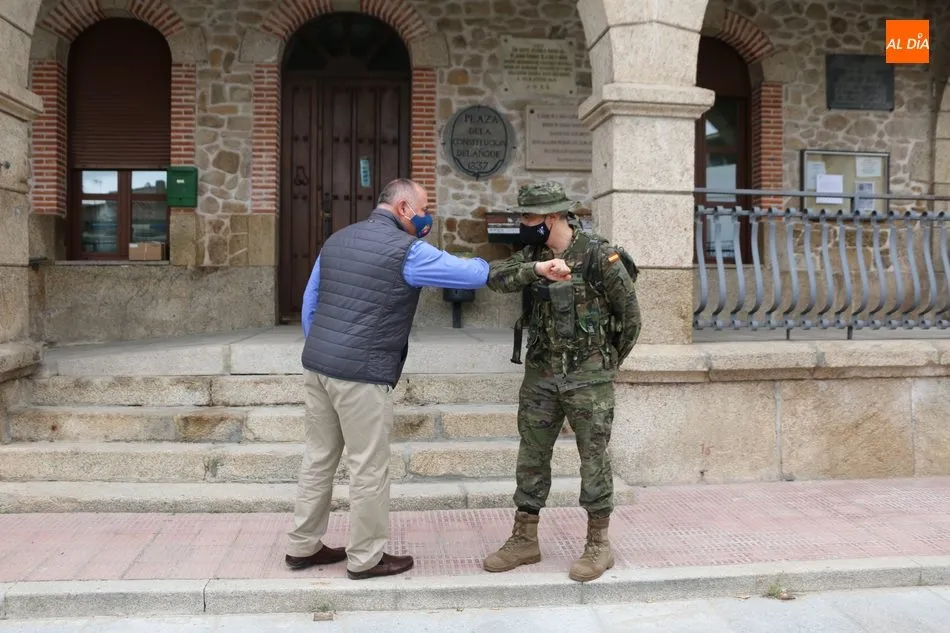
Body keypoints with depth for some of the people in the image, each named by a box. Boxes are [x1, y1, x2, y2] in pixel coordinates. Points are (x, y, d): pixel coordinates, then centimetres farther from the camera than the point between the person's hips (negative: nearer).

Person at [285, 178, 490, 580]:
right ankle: (366, 558, 16)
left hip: (316, 366, 8)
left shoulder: (337, 240, 14)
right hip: (362, 374, -8)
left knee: (319, 457, 17)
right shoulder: (406, 250, -8)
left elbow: (310, 301, 16)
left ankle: (303, 546, 28)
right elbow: (471, 274, -9)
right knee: (369, 467, 4)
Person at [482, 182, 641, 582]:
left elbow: (629, 312, -4)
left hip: (588, 376, -5)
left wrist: (610, 361, 7)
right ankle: (524, 541, 23)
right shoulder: (532, 255, 5)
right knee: (531, 456, 10)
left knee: (593, 459, 3)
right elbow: (496, 278, -13)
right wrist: (536, 269, -30)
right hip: (540, 374, 6)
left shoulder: (598, 255, -11)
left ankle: (598, 545, 18)